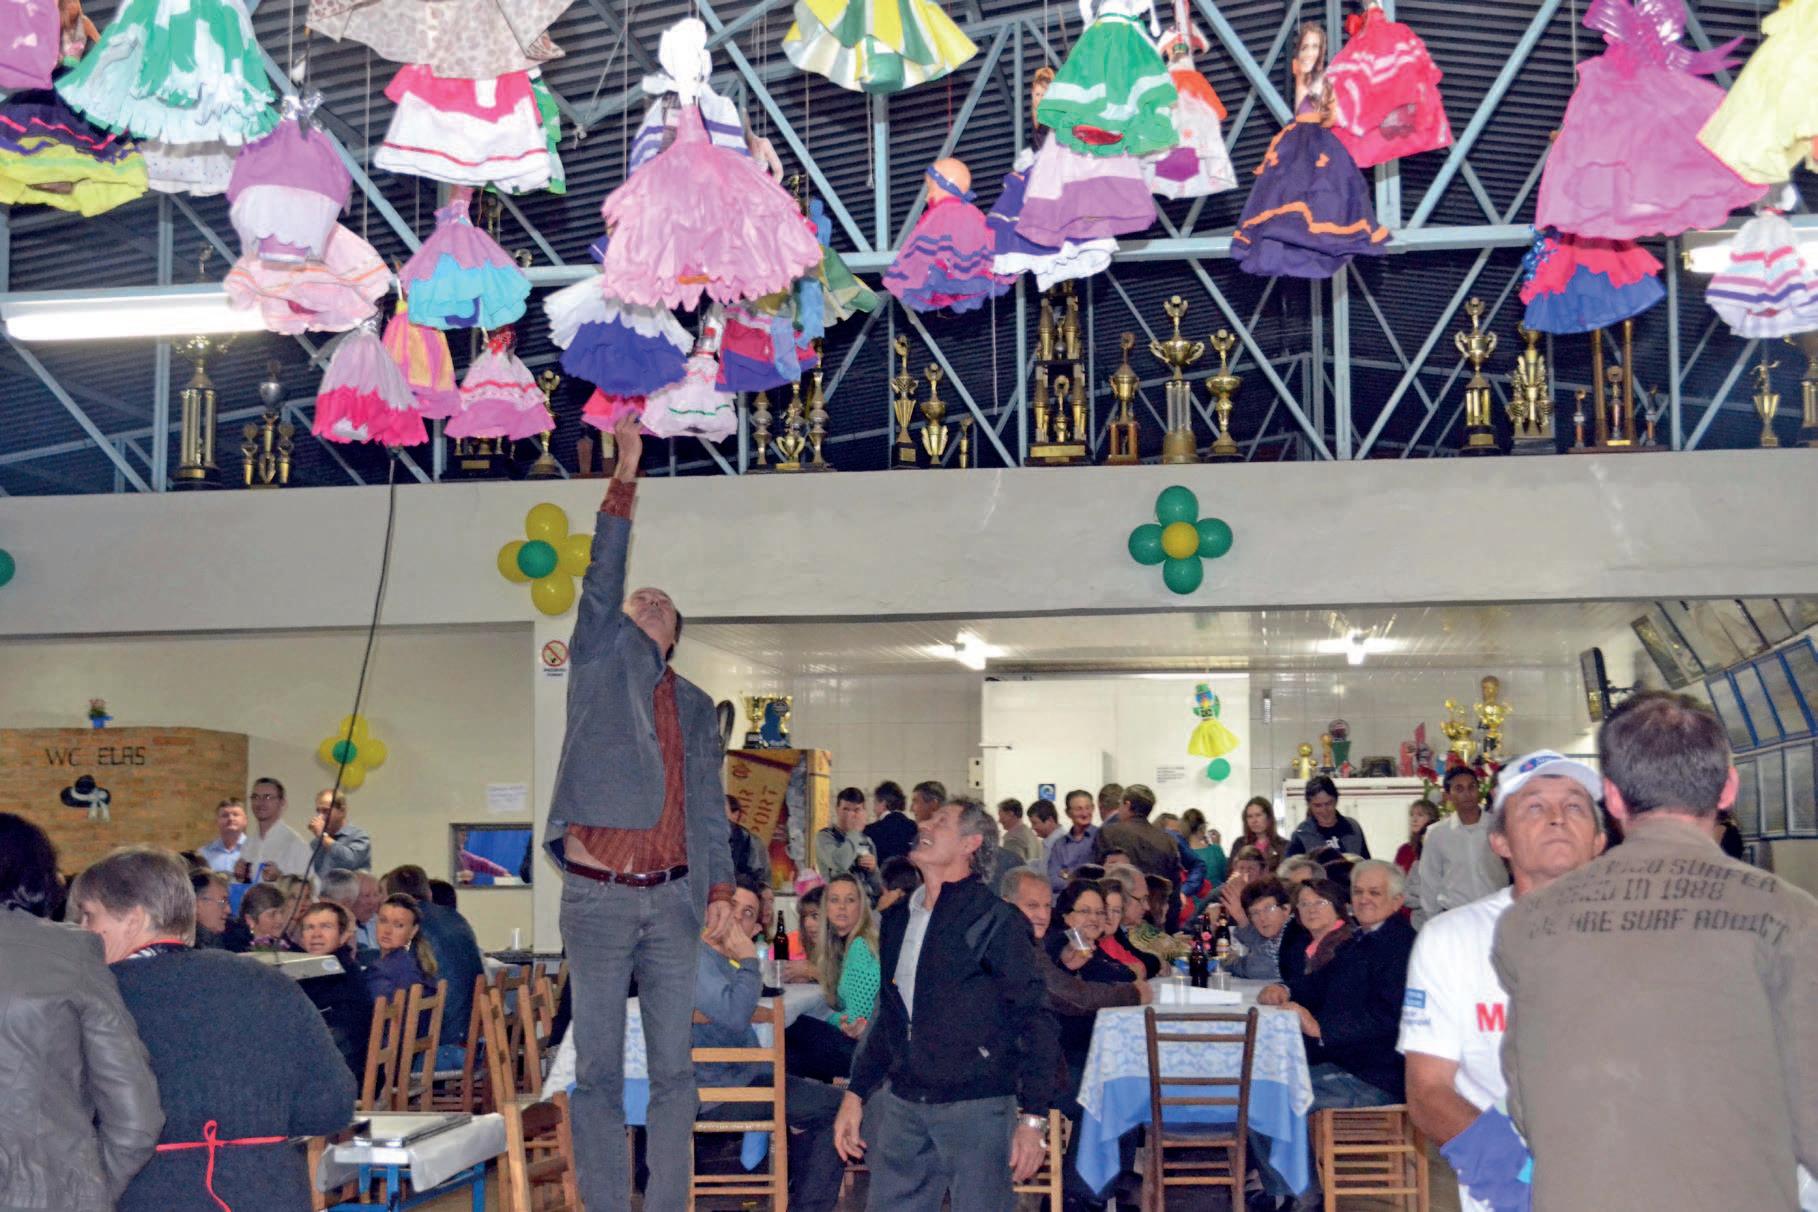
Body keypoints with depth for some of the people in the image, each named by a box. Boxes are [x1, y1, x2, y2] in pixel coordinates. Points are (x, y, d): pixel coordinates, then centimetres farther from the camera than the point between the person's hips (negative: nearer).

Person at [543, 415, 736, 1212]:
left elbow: (709, 800, 13)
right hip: (597, 898, -3)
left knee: (673, 1071, 5)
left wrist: (720, 883, 1)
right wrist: (625, 475, -9)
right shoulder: (599, 660, 7)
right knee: (598, 1071, 2)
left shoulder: (695, 706, 16)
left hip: (672, 901, 3)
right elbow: (602, 576, -5)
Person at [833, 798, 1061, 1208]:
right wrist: (855, 1094, 17)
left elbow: (1034, 1022, -9)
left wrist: (1033, 1119, -14)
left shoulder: (996, 921, -7)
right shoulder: (898, 918, 13)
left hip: (977, 1108, -6)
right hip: (901, 1106, 6)